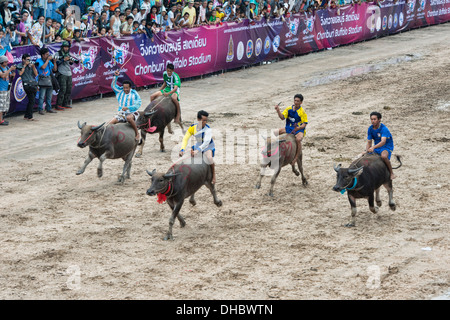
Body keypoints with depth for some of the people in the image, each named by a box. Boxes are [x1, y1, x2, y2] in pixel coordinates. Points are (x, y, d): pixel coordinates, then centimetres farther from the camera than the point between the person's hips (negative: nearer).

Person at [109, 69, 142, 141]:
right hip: (121, 113, 5)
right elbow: (113, 85, 0)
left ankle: (137, 133, -25)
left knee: (129, 118, -41)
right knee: (111, 123, -16)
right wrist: (116, 76, -15)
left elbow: (138, 104, -13)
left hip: (132, 113, -5)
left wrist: (128, 107, -25)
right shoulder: (120, 91, 8)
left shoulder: (134, 93, -5)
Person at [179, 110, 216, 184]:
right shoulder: (192, 128, -18)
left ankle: (213, 174, -13)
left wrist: (197, 150, -58)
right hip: (198, 145, 6)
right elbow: (185, 139, -19)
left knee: (209, 158, -34)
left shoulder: (208, 129, -30)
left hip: (208, 146, -6)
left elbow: (206, 142, -43)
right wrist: (182, 150, -35)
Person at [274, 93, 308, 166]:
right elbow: (282, 117, 0)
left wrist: (298, 128, -29)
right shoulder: (289, 109, 5)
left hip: (299, 130, -5)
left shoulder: (302, 112, -9)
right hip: (289, 128, 5)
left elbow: (304, 124, -11)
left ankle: (296, 157, -26)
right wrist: (278, 110, -16)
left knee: (298, 139, -38)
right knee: (275, 133, -13)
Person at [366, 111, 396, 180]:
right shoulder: (370, 129, -3)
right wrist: (367, 150, -19)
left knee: (384, 156, -39)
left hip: (387, 147, -7)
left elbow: (383, 141, -37)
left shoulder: (384, 129, -23)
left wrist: (373, 147, -52)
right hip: (376, 147, 7)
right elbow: (369, 142, 2)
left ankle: (391, 173, -21)